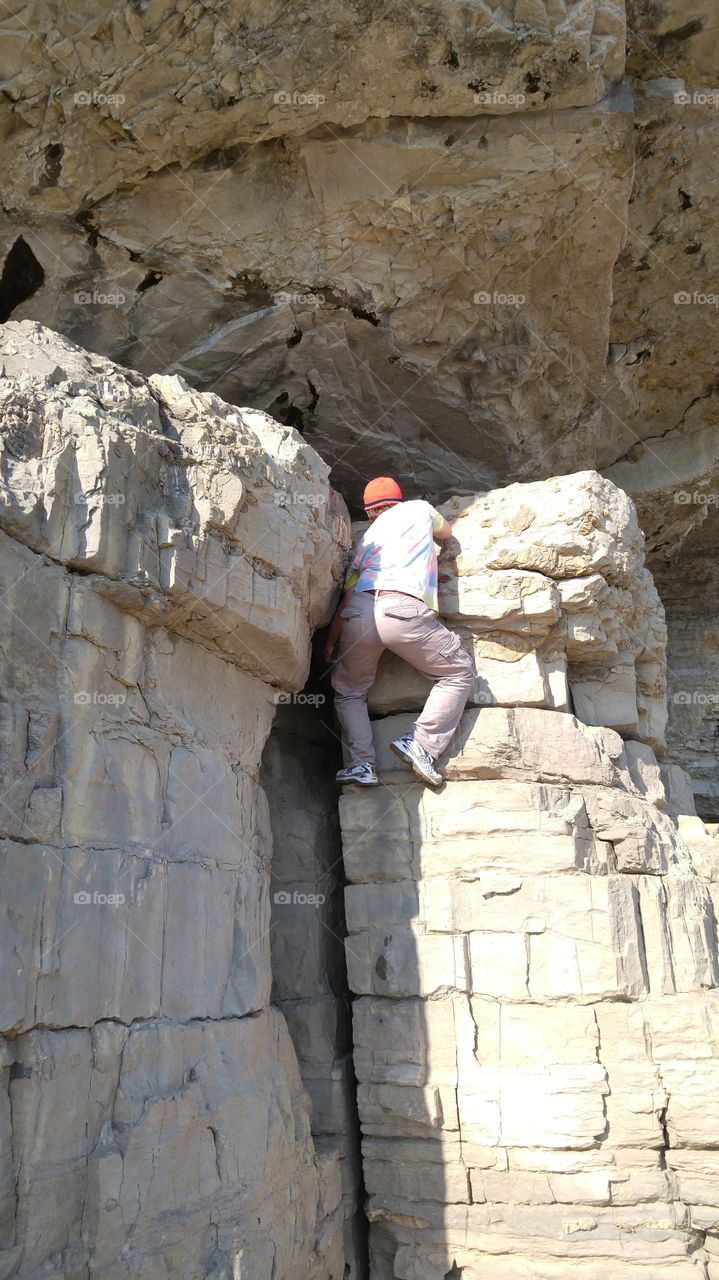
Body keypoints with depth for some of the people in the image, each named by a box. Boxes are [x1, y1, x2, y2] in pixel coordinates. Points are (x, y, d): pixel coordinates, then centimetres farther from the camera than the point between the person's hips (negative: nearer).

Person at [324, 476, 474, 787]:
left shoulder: (367, 537, 30)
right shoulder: (419, 508, 25)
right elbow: (446, 532, 46)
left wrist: (330, 642, 27)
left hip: (358, 612, 4)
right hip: (405, 610, -3)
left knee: (349, 691, 22)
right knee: (459, 672, 13)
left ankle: (360, 763, 4)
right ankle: (421, 744, -2)